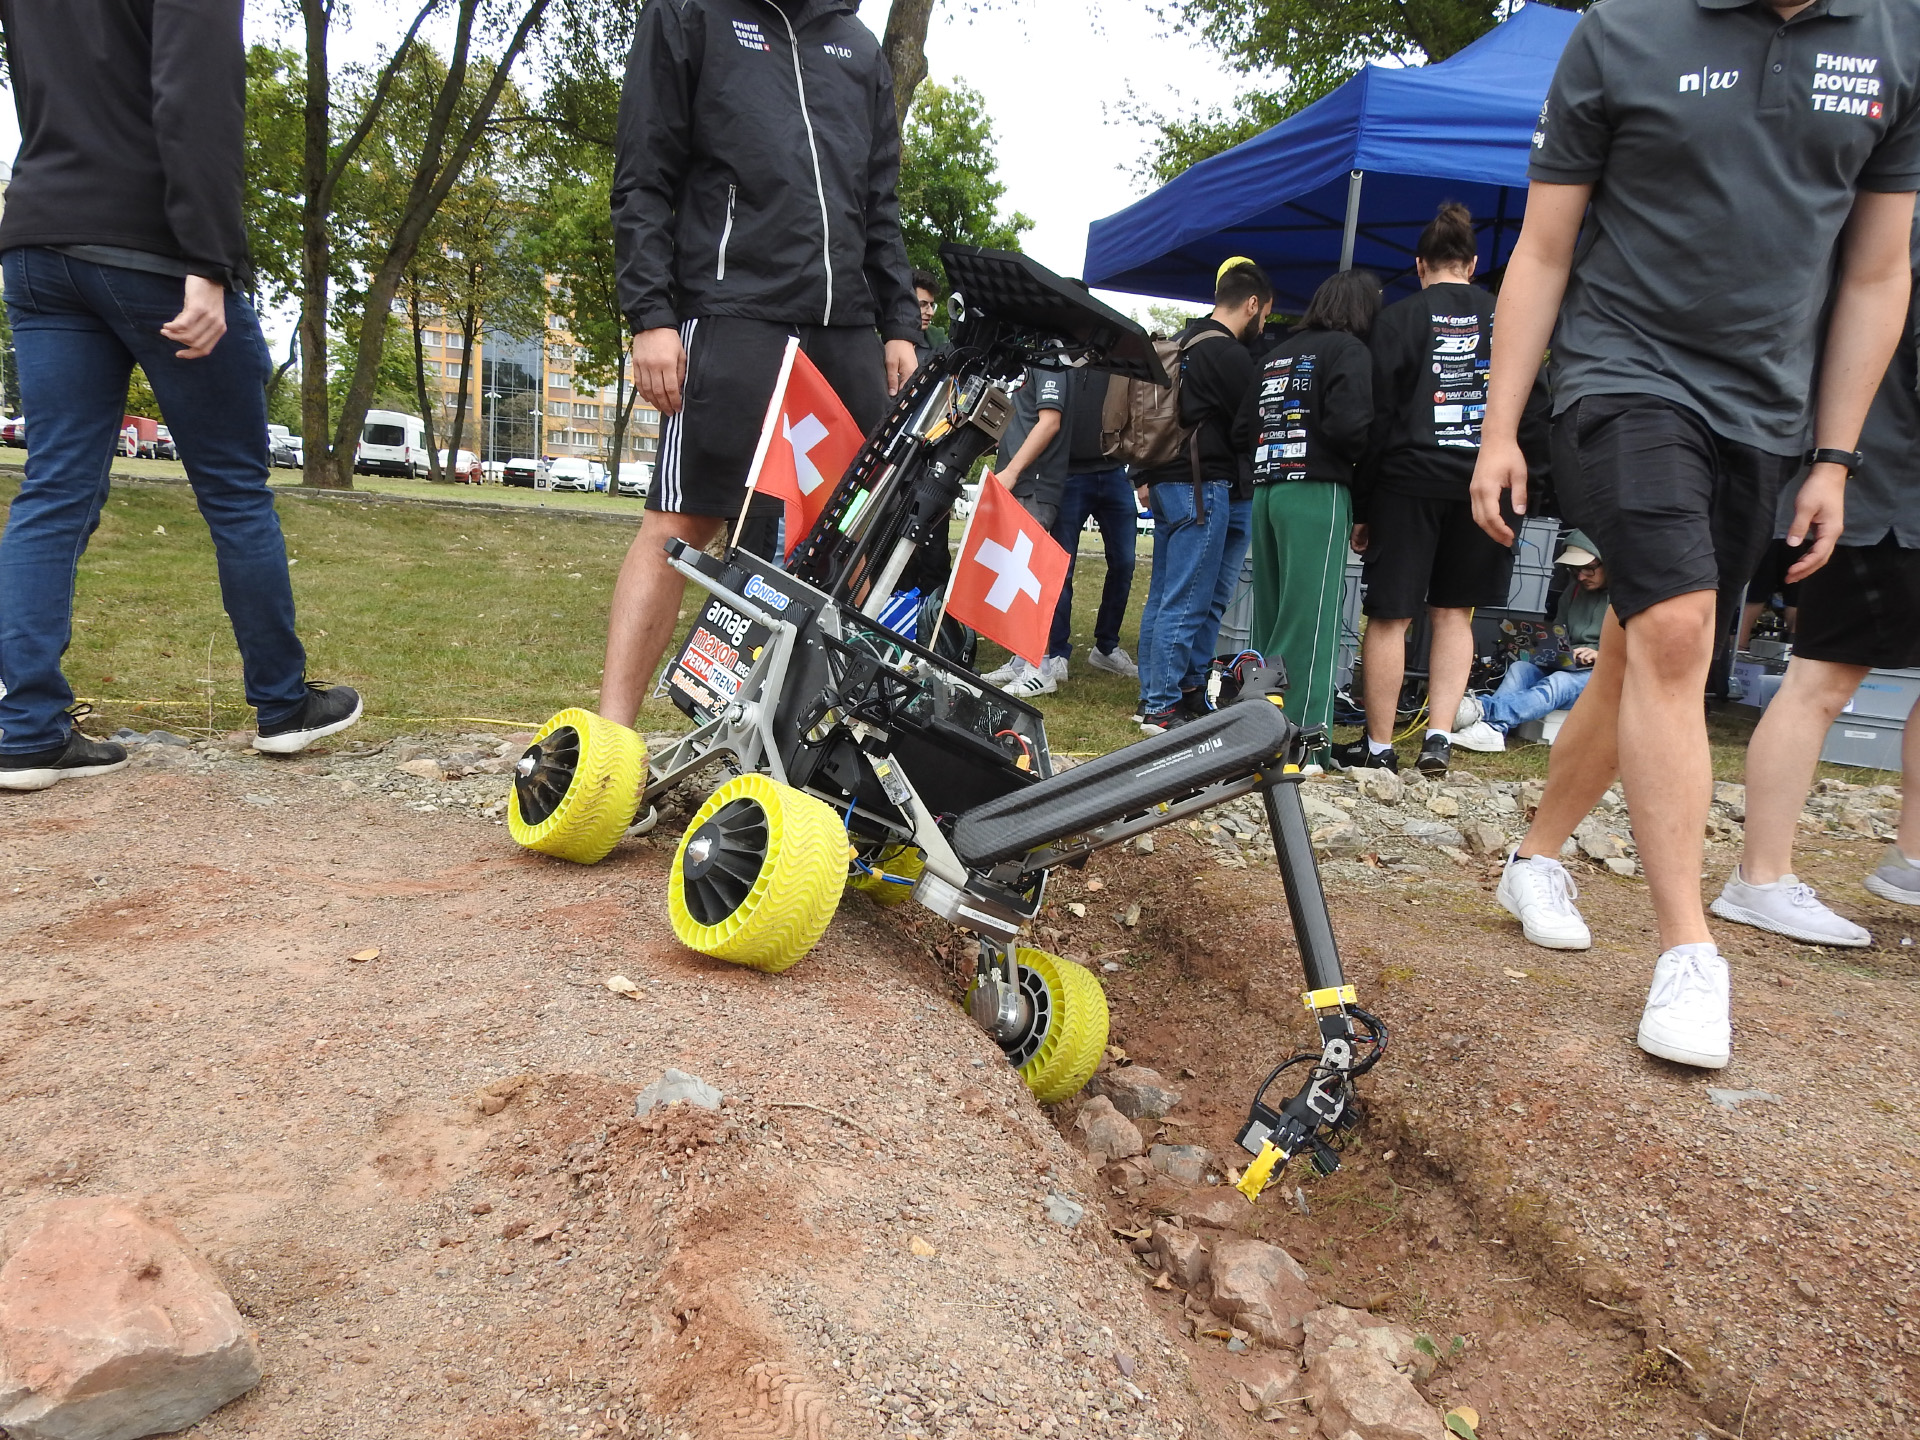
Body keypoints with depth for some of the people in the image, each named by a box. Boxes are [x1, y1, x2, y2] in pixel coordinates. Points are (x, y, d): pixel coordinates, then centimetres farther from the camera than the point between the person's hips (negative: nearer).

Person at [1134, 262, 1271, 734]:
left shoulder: (1184, 342, 16)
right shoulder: (1229, 354, -13)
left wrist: (1145, 477, 23)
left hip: (1169, 482, 10)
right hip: (1203, 487, -10)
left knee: (1164, 597, 12)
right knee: (1187, 603, -6)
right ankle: (1162, 707, -3)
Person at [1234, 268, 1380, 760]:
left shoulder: (1275, 355, 19)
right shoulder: (1348, 350, -2)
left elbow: (1243, 431, 15)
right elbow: (1349, 426, -15)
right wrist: (1361, 460, 2)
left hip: (1266, 489, 7)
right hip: (1317, 492, -7)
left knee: (1270, 613, 12)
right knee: (1311, 617, -7)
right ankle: (1303, 734, -7)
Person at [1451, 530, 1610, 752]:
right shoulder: (1574, 591, 21)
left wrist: (1601, 655, -19)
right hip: (1567, 666, 6)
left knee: (1558, 683, -36)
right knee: (1519, 667, -23)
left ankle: (1485, 709, -58)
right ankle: (1493, 727, -52)